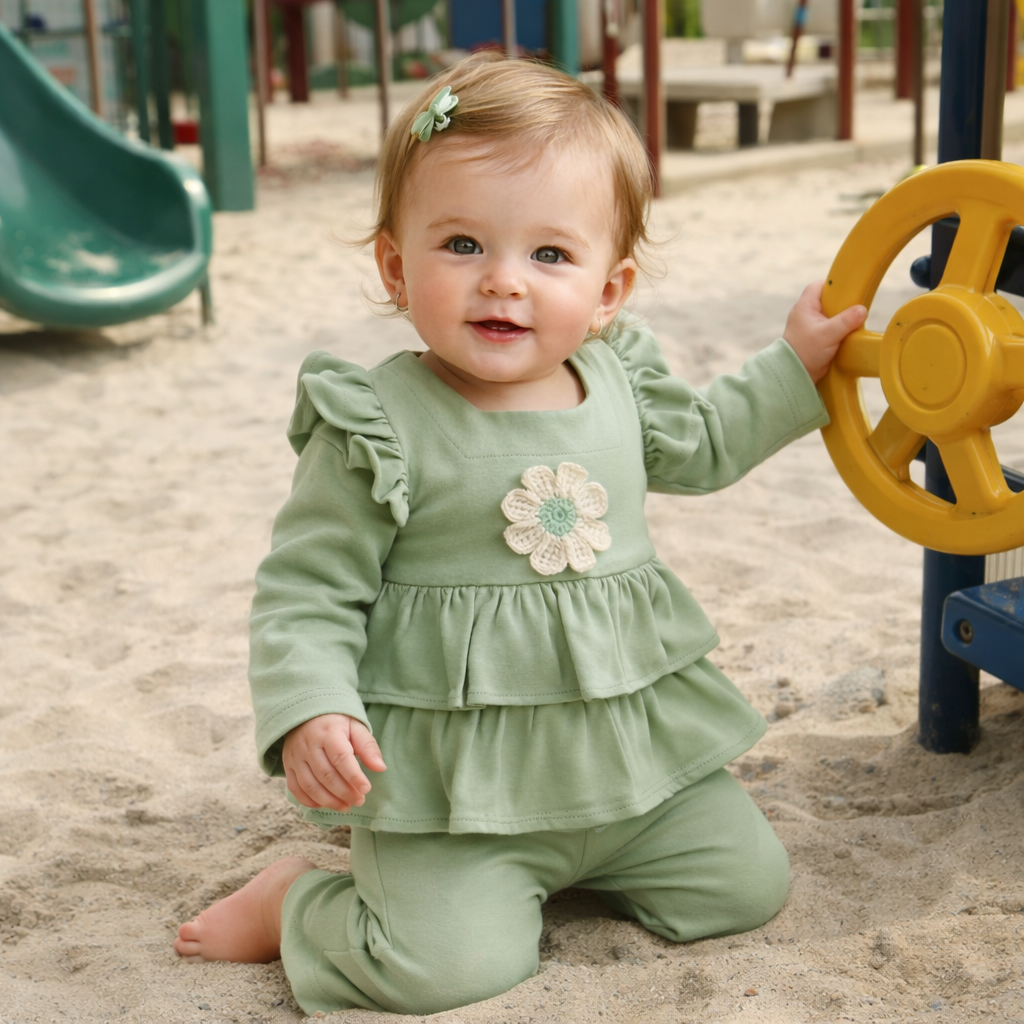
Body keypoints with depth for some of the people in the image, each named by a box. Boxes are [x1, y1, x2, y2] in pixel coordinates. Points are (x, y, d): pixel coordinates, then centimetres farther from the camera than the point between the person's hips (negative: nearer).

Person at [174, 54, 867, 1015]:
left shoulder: (616, 384, 3)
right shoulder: (379, 429, -17)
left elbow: (698, 446, 25)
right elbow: (307, 592, -13)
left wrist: (794, 362, 22)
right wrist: (309, 713, -29)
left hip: (633, 745, 6)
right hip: (456, 777, -6)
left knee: (746, 882, 7)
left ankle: (569, 858, 29)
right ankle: (298, 899, 10)